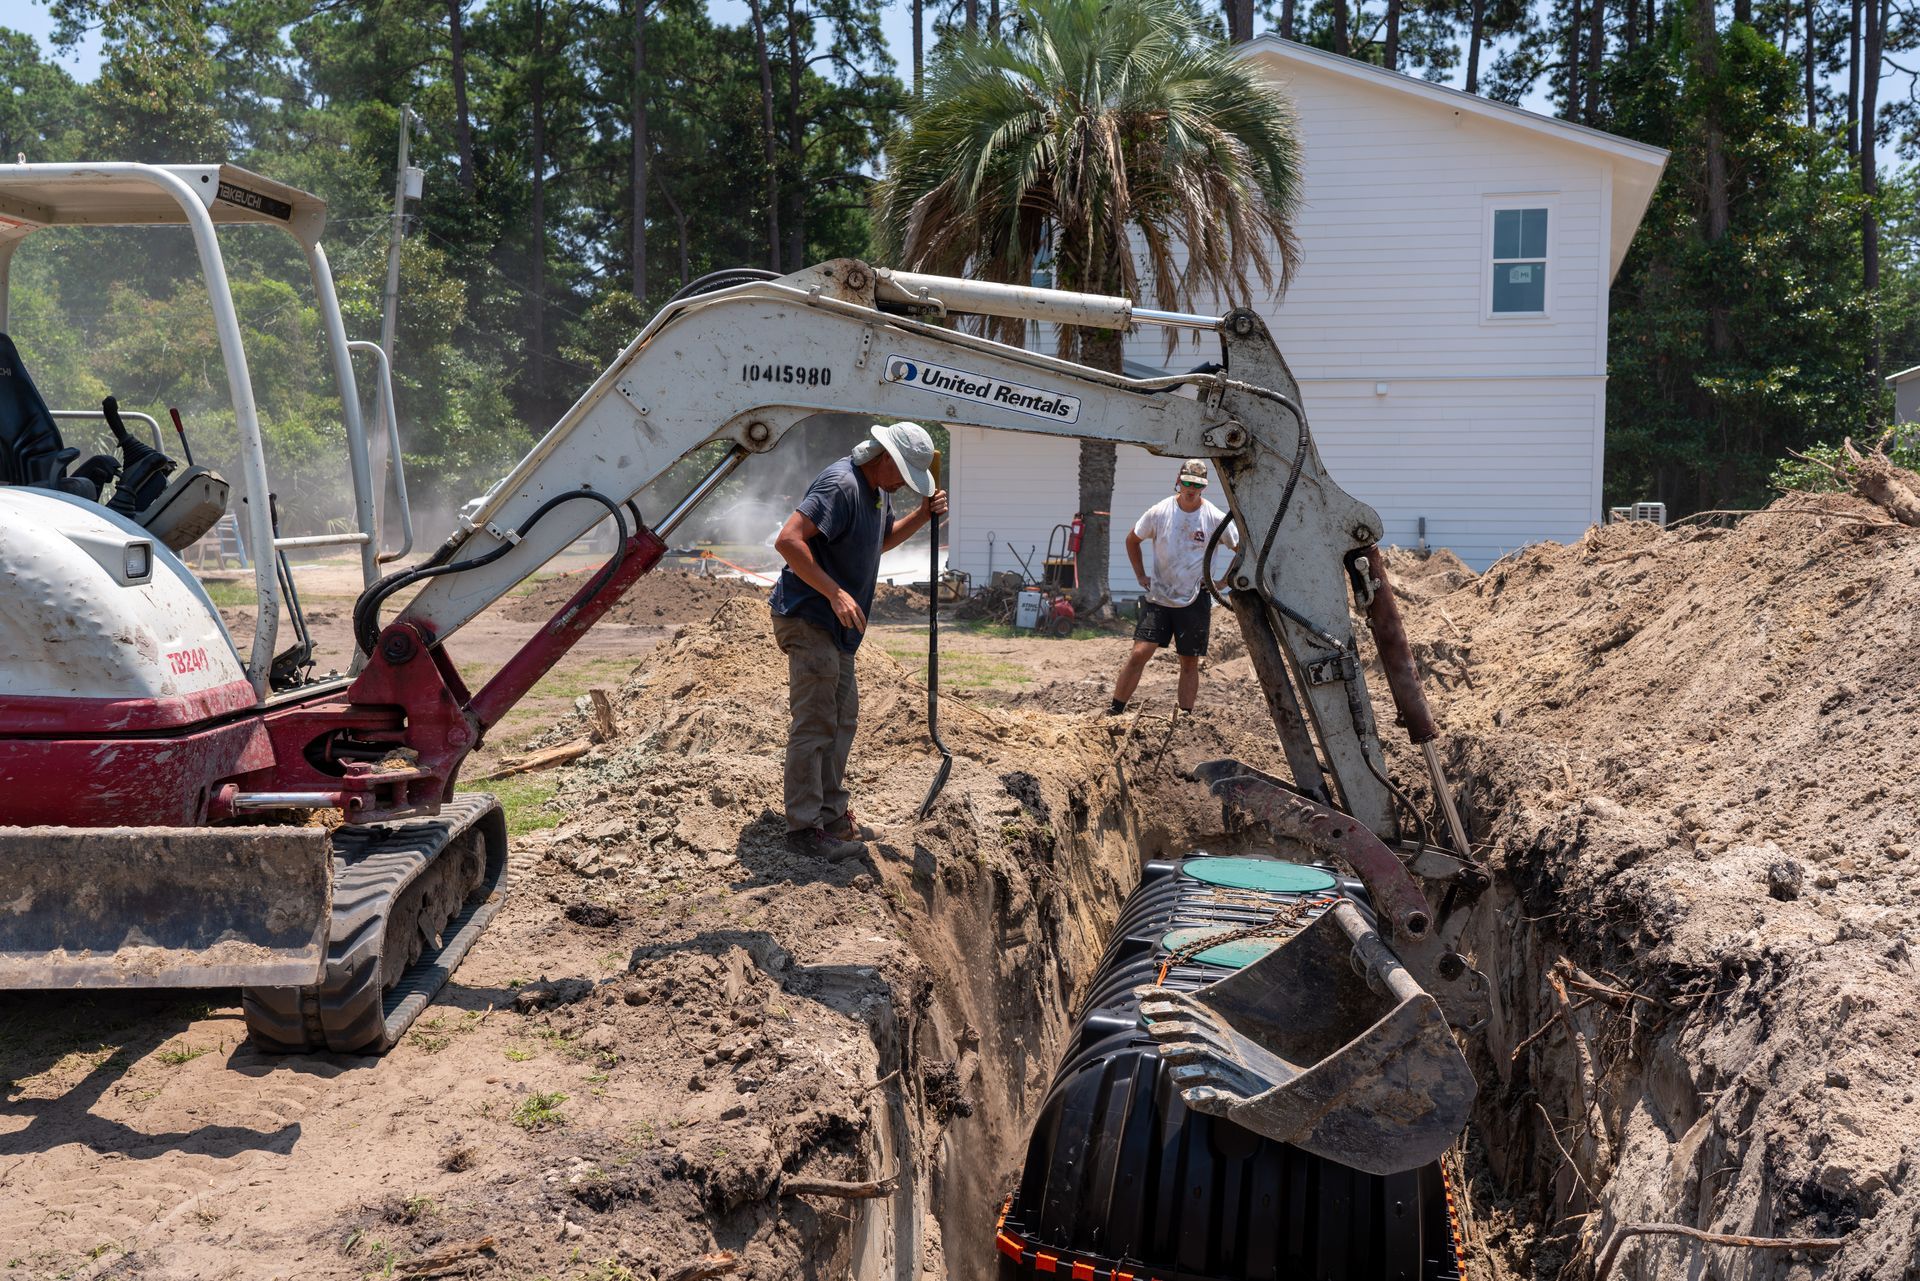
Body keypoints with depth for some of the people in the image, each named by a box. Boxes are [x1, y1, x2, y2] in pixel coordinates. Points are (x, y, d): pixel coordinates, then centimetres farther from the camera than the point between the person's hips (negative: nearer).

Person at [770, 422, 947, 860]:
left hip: (836, 626, 11)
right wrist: (835, 593, -30)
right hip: (808, 620, -11)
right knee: (814, 723, -7)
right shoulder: (840, 484, -21)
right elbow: (788, 540, -29)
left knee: (842, 717, 16)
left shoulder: (878, 490, 11)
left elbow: (881, 541, 27)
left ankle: (832, 813, 27)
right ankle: (804, 827, -1)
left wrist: (922, 515, 10)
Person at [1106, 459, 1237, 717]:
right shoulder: (1159, 512, -4)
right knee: (1139, 653, -8)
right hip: (1159, 597, 0)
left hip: (1195, 601, 0)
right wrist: (1141, 576, 6)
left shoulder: (1215, 518, -6)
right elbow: (1132, 540, 12)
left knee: (1190, 662, 6)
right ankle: (1115, 711, -1)